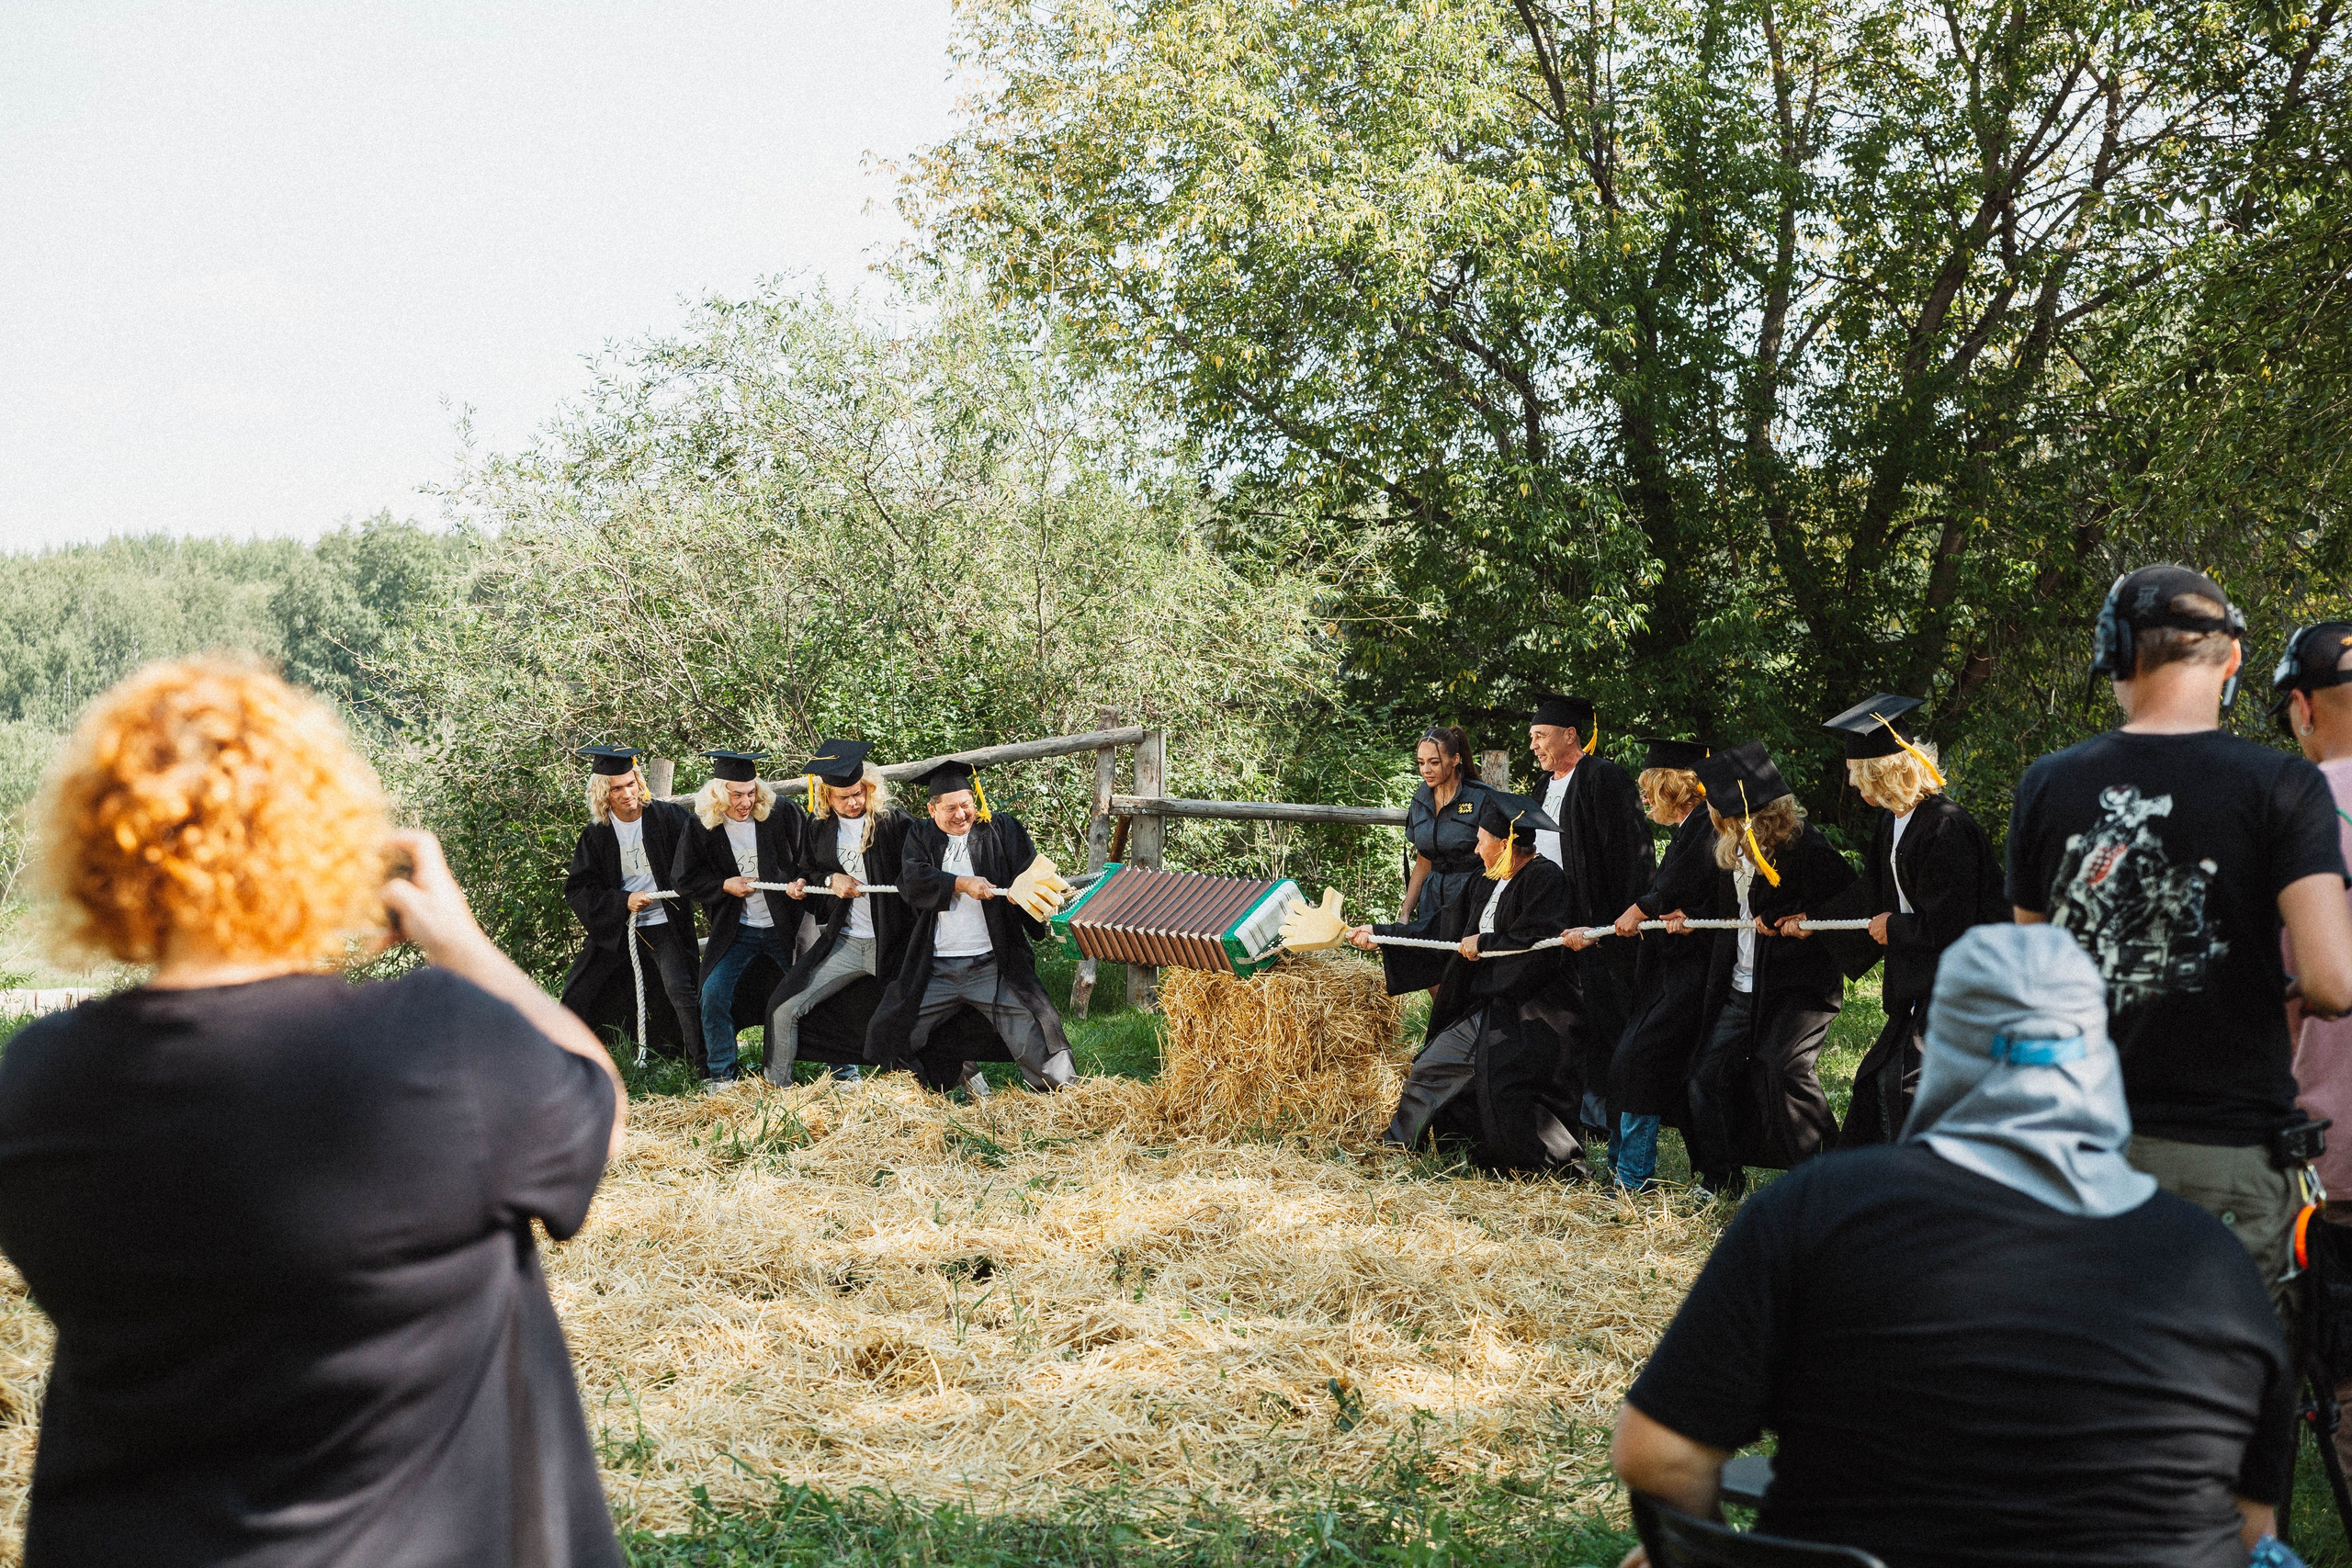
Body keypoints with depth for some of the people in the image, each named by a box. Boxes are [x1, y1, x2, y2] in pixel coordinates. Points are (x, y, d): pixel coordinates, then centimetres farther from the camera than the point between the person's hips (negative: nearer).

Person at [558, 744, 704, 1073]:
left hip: (664, 926, -3)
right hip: (614, 928, 3)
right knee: (579, 996, 10)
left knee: (681, 992, -16)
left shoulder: (667, 817, -9)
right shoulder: (596, 835, -2)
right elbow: (577, 889, -2)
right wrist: (623, 901, -16)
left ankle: (703, 1066, -6)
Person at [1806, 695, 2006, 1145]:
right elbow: (1871, 893, 21)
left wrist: (1894, 927, -7)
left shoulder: (1948, 828, -22)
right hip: (1918, 984, 10)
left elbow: (1947, 923, -23)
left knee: (1915, 1090, -9)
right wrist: (1813, 919, 28)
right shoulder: (1892, 823, 7)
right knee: (1882, 1082, 18)